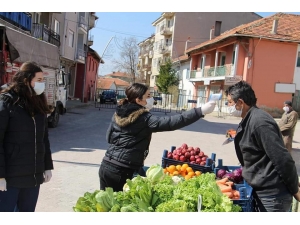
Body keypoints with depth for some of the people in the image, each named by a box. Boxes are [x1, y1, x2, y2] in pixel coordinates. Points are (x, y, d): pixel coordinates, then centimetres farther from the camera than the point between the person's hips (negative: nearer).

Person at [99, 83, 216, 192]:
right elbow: (171, 122, -23)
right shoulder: (144, 118, -14)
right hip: (124, 171, -7)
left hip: (106, 166, 7)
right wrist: (201, 111, -25)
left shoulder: (118, 113, 7)